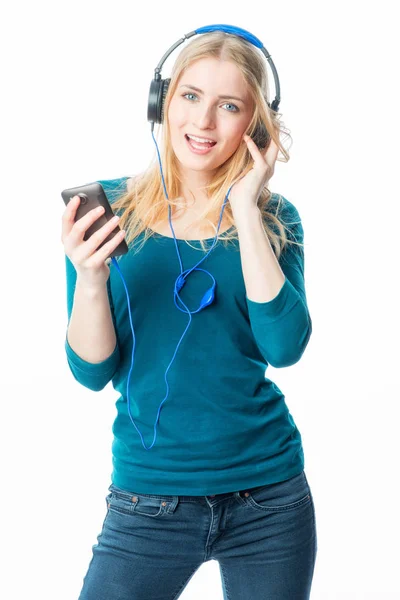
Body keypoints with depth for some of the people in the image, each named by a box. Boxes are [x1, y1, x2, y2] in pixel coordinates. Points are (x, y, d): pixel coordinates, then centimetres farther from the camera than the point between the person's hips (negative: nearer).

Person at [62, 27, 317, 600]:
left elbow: (284, 348, -17)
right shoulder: (107, 207, -2)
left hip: (269, 498, 1)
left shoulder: (273, 218, 0)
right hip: (149, 503, -1)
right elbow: (93, 373, -5)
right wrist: (90, 280, -23)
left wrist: (246, 209, -15)